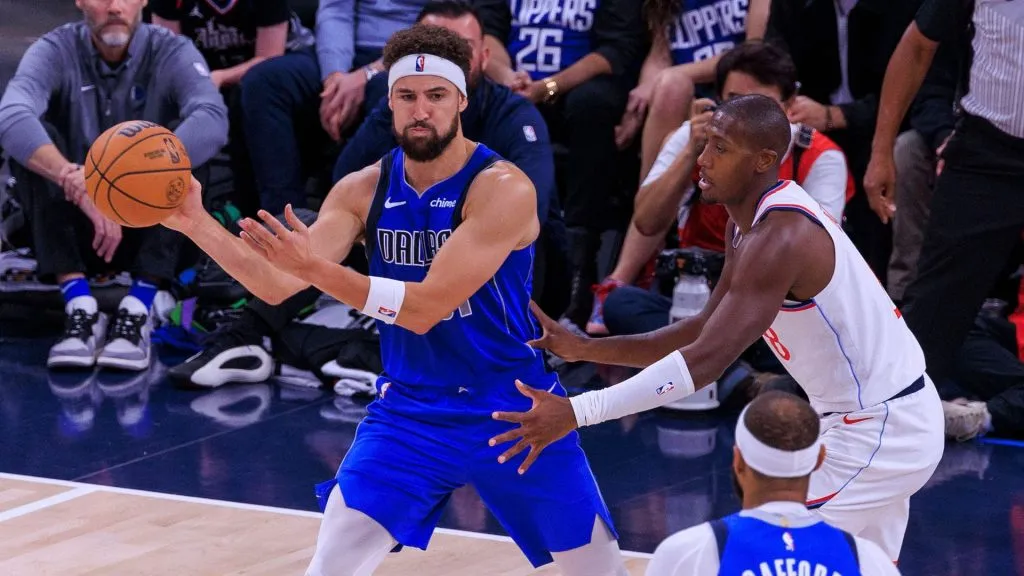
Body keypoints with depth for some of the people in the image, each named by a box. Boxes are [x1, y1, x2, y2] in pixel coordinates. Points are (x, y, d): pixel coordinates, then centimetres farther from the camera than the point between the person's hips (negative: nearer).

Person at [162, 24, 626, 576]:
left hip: (513, 411, -3)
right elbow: (278, 286, -10)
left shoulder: (503, 188, -20)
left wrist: (317, 269, -36)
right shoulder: (362, 190, -4)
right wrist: (196, 224, -24)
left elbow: (425, 308, -27)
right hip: (409, 412, 4)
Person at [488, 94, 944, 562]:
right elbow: (707, 332, 12)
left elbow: (707, 359, -33)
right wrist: (585, 348, 3)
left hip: (880, 429, -10)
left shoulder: (780, 237, -26)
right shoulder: (748, 221, 6)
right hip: (893, 419, 10)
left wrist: (576, 413, -37)